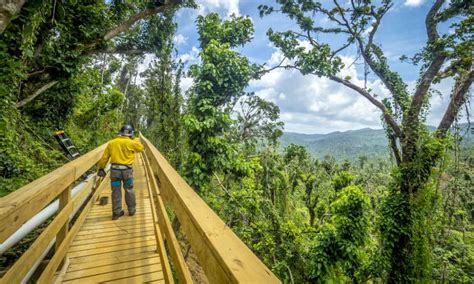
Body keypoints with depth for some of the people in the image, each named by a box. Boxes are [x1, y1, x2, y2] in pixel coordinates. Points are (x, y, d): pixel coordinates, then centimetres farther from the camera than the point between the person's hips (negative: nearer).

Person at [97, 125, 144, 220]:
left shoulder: (111, 143, 4)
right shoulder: (131, 143, -6)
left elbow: (105, 157, 6)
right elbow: (141, 148, 13)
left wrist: (101, 168, 15)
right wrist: (136, 140, 28)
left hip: (115, 169, 2)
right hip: (127, 169, -2)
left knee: (116, 191, 10)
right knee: (129, 190, 12)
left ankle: (116, 212, 17)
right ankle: (132, 210, 23)